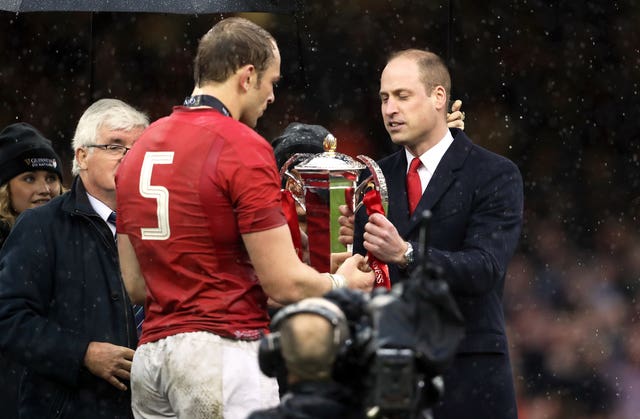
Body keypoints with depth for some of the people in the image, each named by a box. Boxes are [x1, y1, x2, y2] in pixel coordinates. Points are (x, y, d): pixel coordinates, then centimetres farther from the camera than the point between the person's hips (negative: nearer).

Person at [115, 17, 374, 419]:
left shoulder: (141, 149, 12)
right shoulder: (243, 148, -11)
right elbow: (285, 284, -11)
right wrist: (341, 283, 8)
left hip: (150, 355, 8)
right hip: (225, 352, -8)